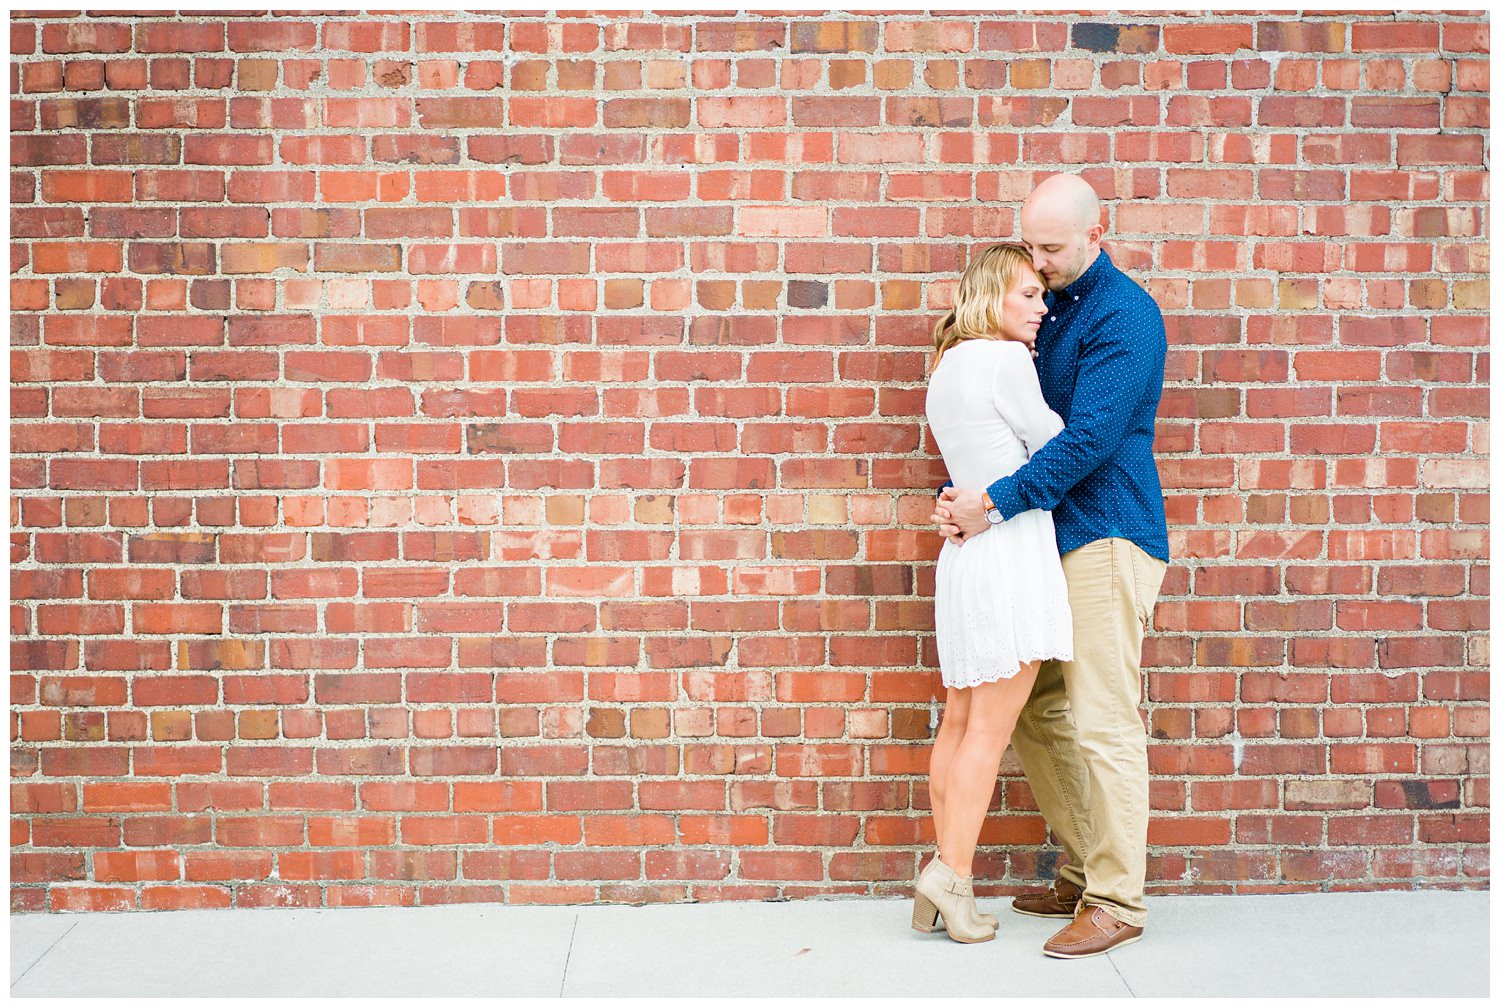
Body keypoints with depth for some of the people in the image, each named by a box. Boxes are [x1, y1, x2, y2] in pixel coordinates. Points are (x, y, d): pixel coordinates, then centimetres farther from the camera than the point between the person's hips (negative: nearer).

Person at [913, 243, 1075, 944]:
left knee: (961, 720, 11)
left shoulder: (948, 368, 17)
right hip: (1012, 547, -9)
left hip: (965, 551, 9)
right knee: (990, 726, -4)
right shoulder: (1005, 360, -10)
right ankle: (952, 874, -2)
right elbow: (1056, 446, -3)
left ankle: (945, 872, 16)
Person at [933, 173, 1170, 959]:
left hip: (1107, 537, -9)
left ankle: (1116, 902, -1)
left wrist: (996, 504, -21)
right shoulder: (1045, 310, 16)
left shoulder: (1123, 316, -10)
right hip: (1050, 540, 9)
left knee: (1101, 722, -9)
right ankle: (1084, 873, 22)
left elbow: (1087, 438, -19)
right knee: (1037, 714, 11)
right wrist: (959, 495, 1)